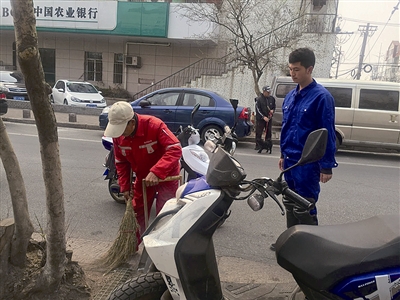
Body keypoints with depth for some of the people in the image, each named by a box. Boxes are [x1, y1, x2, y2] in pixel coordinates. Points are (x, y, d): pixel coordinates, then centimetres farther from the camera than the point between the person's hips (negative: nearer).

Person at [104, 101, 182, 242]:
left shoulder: (154, 125, -31)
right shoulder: (118, 135, -12)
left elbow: (175, 149, -36)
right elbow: (121, 162, 1)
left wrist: (156, 172, -44)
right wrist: (125, 186, -3)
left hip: (166, 175, -5)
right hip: (143, 177, 6)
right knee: (136, 213, 15)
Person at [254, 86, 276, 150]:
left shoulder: (272, 98, 6)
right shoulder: (259, 99, -9)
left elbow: (274, 107, 20)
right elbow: (258, 110, -11)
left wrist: (272, 110, -4)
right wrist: (263, 117, -19)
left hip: (269, 118, 4)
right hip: (260, 118, -4)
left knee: (268, 132, 7)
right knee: (258, 133, -2)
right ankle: (258, 145, 6)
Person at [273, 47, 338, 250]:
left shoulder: (321, 97, -13)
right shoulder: (291, 96, 10)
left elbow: (327, 133, -14)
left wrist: (327, 166, -15)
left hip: (308, 163, -8)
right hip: (290, 160, 8)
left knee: (304, 208, -2)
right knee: (290, 204, 17)